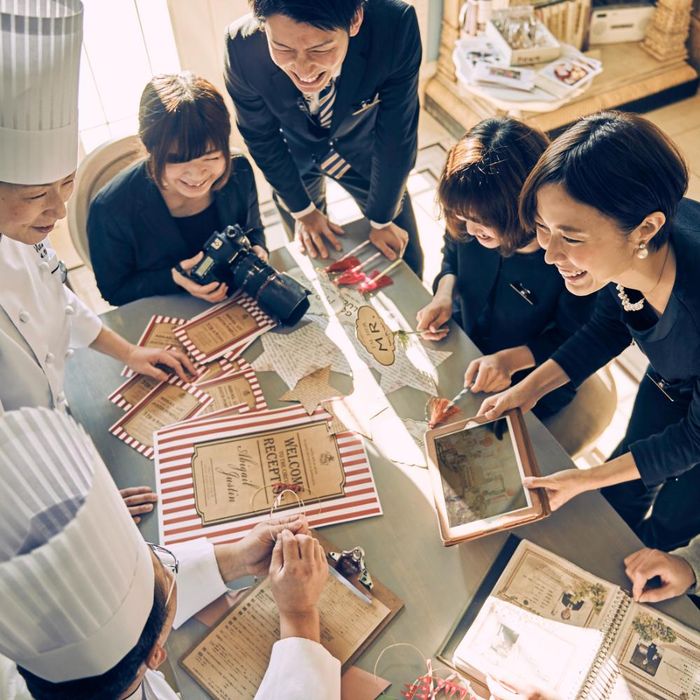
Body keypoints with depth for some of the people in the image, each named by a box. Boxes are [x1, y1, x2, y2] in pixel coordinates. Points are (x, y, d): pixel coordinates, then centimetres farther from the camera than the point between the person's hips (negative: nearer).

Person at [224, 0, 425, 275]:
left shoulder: (396, 26, -36)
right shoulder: (242, 47, -33)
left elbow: (397, 133, -23)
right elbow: (261, 138, -14)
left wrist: (381, 220, -13)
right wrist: (302, 210, -4)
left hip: (364, 152, 0)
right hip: (293, 159, 0)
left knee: (405, 257, 10)